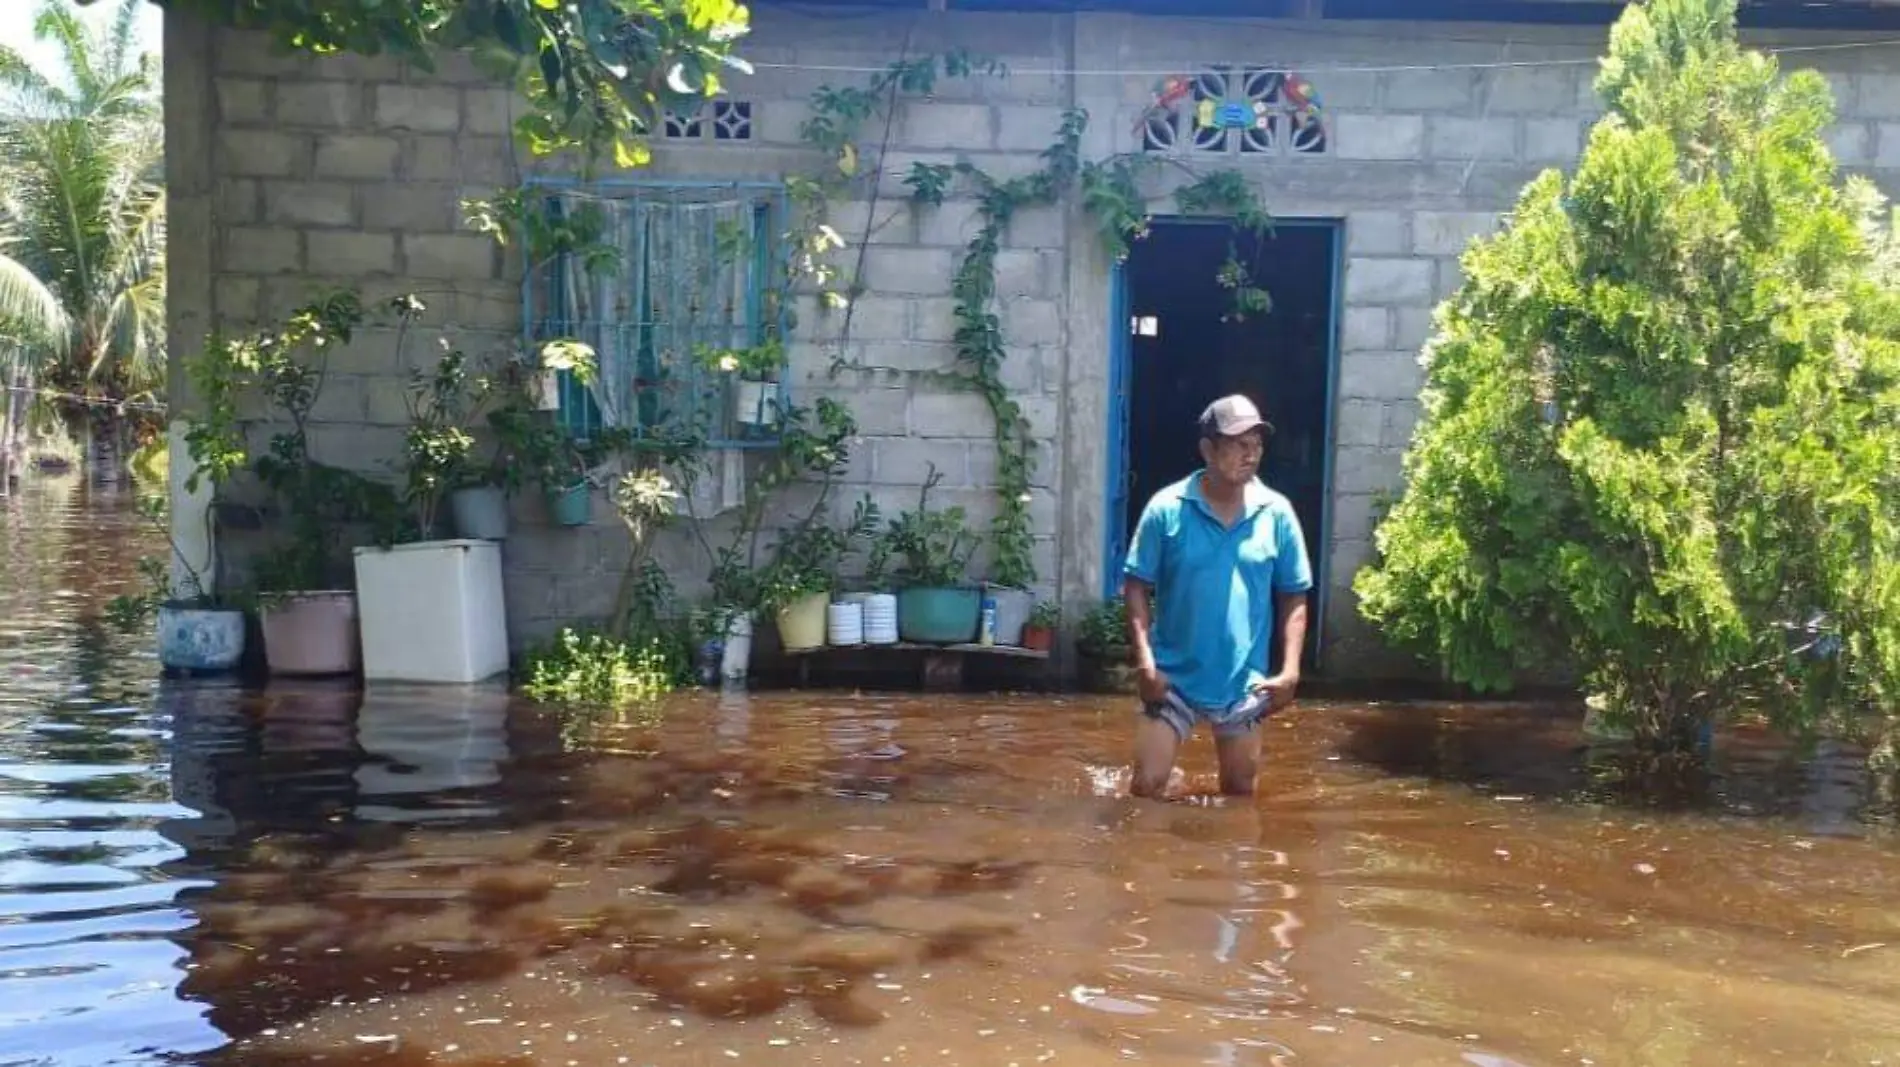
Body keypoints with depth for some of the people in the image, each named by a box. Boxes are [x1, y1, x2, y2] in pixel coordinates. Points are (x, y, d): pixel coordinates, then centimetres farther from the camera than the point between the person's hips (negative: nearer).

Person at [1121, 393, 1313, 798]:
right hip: (1173, 677, -2)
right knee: (1146, 784, -1)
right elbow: (1137, 587, -5)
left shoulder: (1277, 514, -3)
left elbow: (1294, 598, 3)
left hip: (1243, 682, 2)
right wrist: (1145, 661, -14)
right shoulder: (1167, 508, -9)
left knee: (1239, 792, 15)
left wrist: (1290, 670, -5)